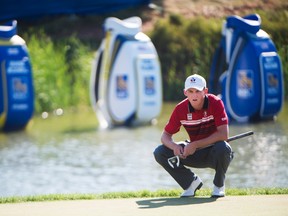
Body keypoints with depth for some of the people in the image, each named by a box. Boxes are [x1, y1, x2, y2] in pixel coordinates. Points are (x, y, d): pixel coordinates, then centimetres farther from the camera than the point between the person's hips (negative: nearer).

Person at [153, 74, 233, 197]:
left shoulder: (215, 103, -20)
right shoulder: (181, 109, -10)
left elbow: (223, 135, -28)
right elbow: (166, 135, -3)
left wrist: (195, 145, -30)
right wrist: (174, 146, -27)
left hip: (215, 154, -4)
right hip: (194, 154, 4)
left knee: (223, 148, -39)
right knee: (160, 153, -13)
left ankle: (219, 185, -8)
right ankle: (191, 182, 5)